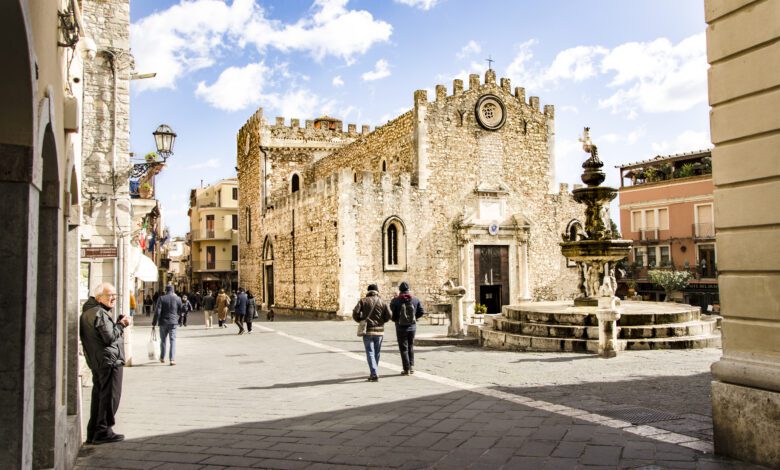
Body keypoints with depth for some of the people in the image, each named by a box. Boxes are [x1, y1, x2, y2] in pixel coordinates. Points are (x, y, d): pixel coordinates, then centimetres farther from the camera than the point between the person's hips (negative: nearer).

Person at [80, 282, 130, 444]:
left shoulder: (88, 312, 16)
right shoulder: (100, 313, -16)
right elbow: (110, 337, -21)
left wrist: (119, 323, 7)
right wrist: (121, 325, -7)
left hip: (96, 362, 10)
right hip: (109, 360, -10)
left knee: (98, 395, 15)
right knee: (110, 396, -4)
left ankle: (93, 433, 19)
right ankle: (103, 431, -1)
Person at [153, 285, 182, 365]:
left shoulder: (161, 299, -4)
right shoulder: (177, 299, -1)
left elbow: (157, 312, -9)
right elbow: (180, 310, 9)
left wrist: (154, 323, -4)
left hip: (163, 322, 0)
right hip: (173, 322, 0)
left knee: (163, 340, 16)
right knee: (173, 340, 0)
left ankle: (162, 358, 29)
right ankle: (172, 359, -10)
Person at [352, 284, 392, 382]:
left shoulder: (363, 301, 0)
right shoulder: (382, 302, 2)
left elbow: (355, 313, -9)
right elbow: (389, 316, -2)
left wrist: (360, 321, 10)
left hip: (367, 330, -2)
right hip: (379, 330, 2)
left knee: (370, 353, -2)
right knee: (376, 353, 14)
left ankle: (374, 374, -14)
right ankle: (373, 374, 24)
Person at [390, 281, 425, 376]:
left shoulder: (395, 301, -10)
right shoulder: (415, 300, -2)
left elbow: (392, 314, -7)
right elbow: (421, 312, 1)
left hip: (401, 327, -3)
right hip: (412, 327, 3)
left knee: (403, 348, 5)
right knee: (411, 347, 19)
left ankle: (407, 369, 4)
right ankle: (411, 366, 13)